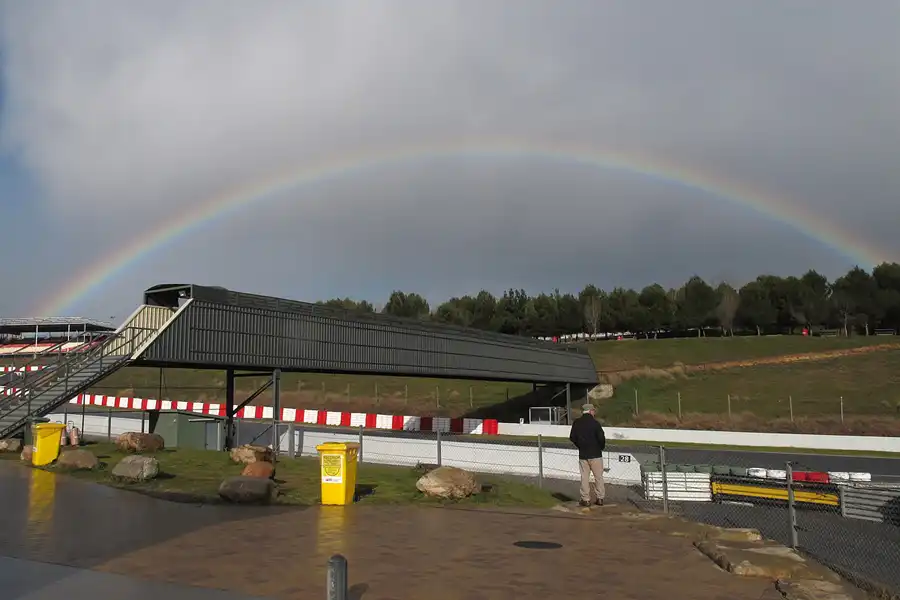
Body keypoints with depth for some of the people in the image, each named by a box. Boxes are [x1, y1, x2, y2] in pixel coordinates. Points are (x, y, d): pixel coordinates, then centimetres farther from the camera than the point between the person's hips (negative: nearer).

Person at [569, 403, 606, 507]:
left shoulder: (576, 423, 1)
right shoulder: (594, 422, -12)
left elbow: (572, 437, 5)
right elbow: (601, 437, -14)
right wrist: (602, 447, 5)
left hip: (582, 454, 3)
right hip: (595, 453, -3)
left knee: (584, 477, 7)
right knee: (598, 476, 9)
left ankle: (586, 499, 8)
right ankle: (600, 498, 12)